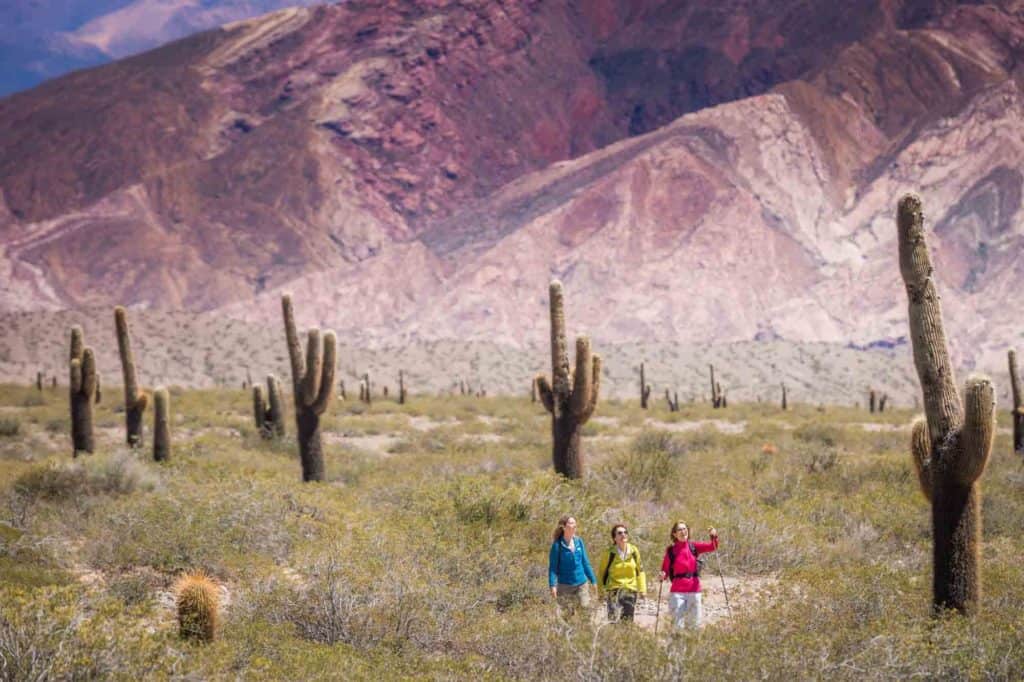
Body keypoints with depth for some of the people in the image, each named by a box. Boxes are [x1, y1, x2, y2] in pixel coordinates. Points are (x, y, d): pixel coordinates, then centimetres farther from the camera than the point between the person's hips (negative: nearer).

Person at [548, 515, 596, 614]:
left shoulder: (579, 541, 4)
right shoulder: (558, 545, -9)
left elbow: (585, 563, 12)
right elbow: (553, 567, -8)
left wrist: (593, 580, 12)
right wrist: (553, 585, -18)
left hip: (581, 584, 4)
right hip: (565, 585, -4)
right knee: (568, 613, 3)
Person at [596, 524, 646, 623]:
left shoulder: (634, 551, 1)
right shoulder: (610, 553, -7)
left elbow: (640, 571, 10)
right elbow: (602, 573, 1)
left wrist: (642, 590, 8)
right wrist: (601, 591, -1)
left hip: (631, 590, 3)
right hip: (614, 590, -3)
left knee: (628, 621, 9)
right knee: (614, 620, -15)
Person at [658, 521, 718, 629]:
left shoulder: (694, 547, 6)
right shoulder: (671, 550, 0)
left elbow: (713, 546, -4)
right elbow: (665, 571, 3)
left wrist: (714, 536, -22)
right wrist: (662, 575, -19)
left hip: (694, 591, 2)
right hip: (677, 592, -2)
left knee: (694, 624, 6)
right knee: (678, 624, -7)